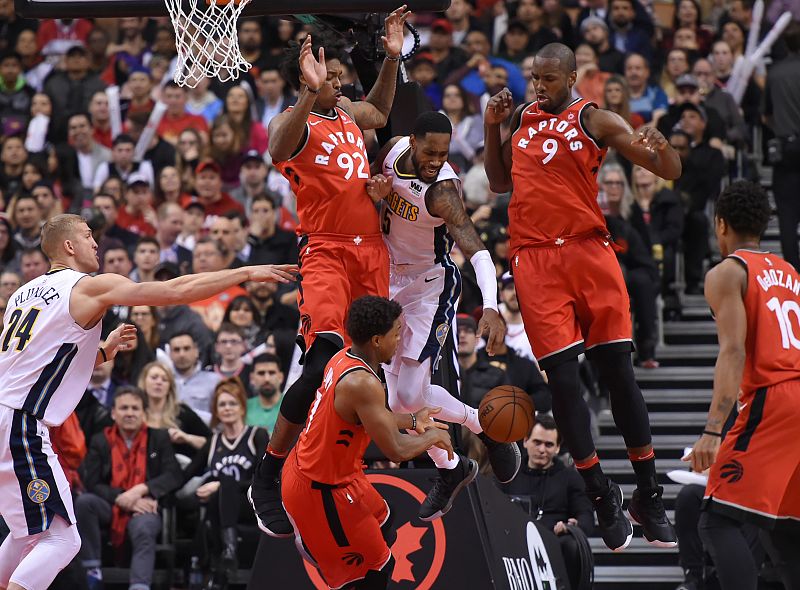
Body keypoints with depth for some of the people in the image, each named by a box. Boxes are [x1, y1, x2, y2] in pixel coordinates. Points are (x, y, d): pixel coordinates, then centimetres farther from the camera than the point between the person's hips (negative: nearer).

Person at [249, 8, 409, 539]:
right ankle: (267, 480, -14)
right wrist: (310, 94, -44)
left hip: (371, 250, 8)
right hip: (326, 252, -8)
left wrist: (392, 59, 26)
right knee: (325, 364, -22)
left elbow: (379, 113, 40)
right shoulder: (292, 121, -7)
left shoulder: (349, 113, 16)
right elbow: (279, 152, -32)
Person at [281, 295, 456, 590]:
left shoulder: (344, 358, -2)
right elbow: (396, 450, -28)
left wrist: (412, 421, 20)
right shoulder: (363, 383, -31)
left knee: (381, 522, 29)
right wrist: (432, 437, -10)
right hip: (321, 491, -9)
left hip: (305, 467, 9)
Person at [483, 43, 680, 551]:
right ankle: (601, 496, 4)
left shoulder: (595, 121, 1)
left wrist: (661, 147, -27)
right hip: (534, 259, 2)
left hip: (589, 252, -2)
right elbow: (501, 183, 25)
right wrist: (491, 127, 13)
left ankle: (649, 496, 5)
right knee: (563, 378, -4)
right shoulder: (521, 118, 13)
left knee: (618, 371, -2)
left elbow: (670, 172, -4)